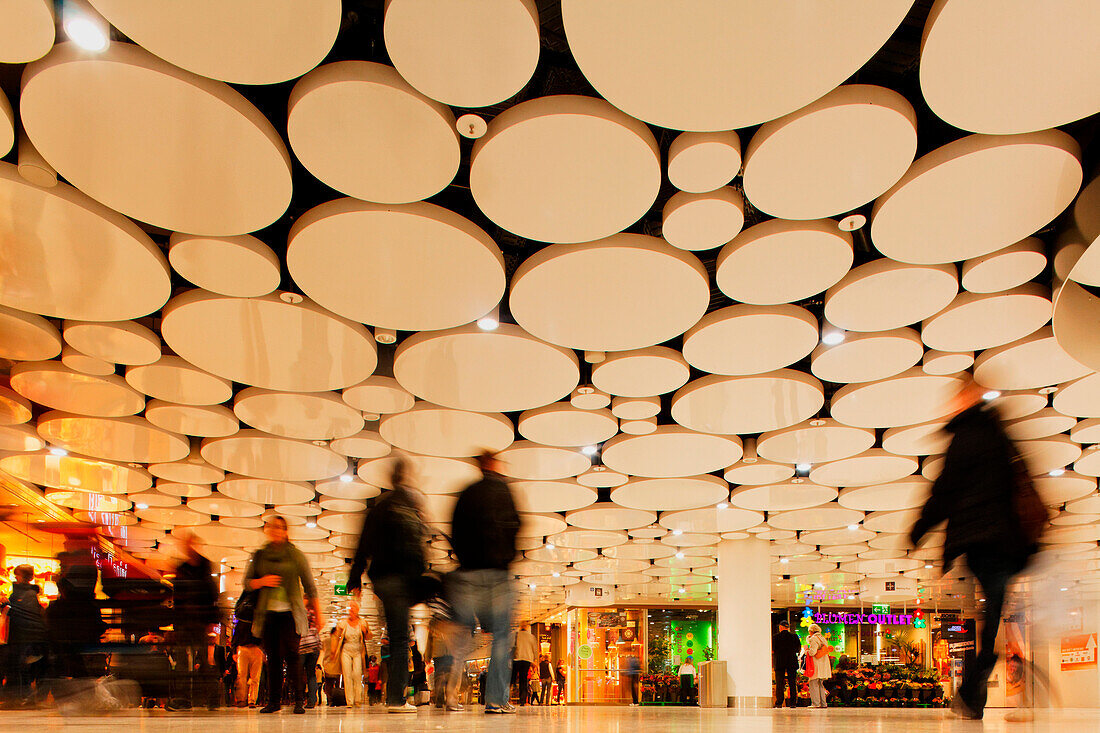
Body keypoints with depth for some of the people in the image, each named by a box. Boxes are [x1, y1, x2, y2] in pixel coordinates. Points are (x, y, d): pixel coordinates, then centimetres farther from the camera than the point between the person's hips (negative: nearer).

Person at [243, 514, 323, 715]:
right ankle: (274, 700, 10)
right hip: (267, 613, 3)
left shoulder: (296, 555, 5)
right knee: (272, 657, 1)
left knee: (290, 654, -13)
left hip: (290, 612, -3)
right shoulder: (259, 556, 11)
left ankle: (299, 700, -7)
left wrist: (318, 613, 8)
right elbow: (247, 582, 13)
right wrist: (262, 581, -9)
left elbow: (309, 586, 8)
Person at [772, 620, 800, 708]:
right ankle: (793, 703, 4)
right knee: (792, 683, 7)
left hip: (779, 663, -2)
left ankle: (779, 703, -3)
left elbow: (772, 651, -5)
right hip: (792, 663, 2)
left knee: (779, 684, 2)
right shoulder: (794, 636, 1)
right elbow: (799, 649, 7)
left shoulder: (776, 637, -5)